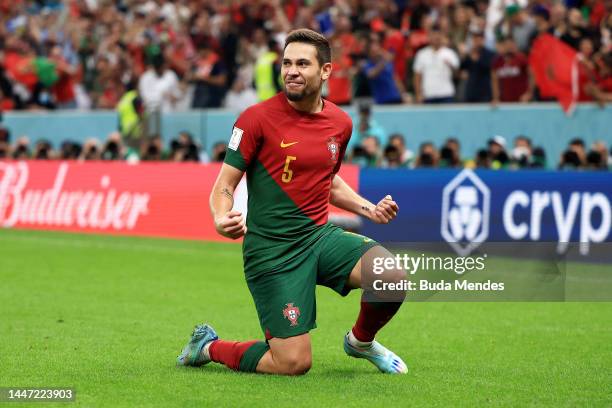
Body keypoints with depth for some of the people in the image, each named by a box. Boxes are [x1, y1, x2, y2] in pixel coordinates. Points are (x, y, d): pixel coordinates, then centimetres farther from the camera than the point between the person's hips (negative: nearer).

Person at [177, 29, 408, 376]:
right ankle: (208, 347, 17)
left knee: (394, 278, -21)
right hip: (271, 250, -5)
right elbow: (223, 188, -8)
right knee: (294, 364, -12)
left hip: (321, 235, 5)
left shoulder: (340, 123, 6)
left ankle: (361, 341, 14)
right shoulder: (257, 118, -11)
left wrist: (369, 209, 11)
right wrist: (222, 219, -30)